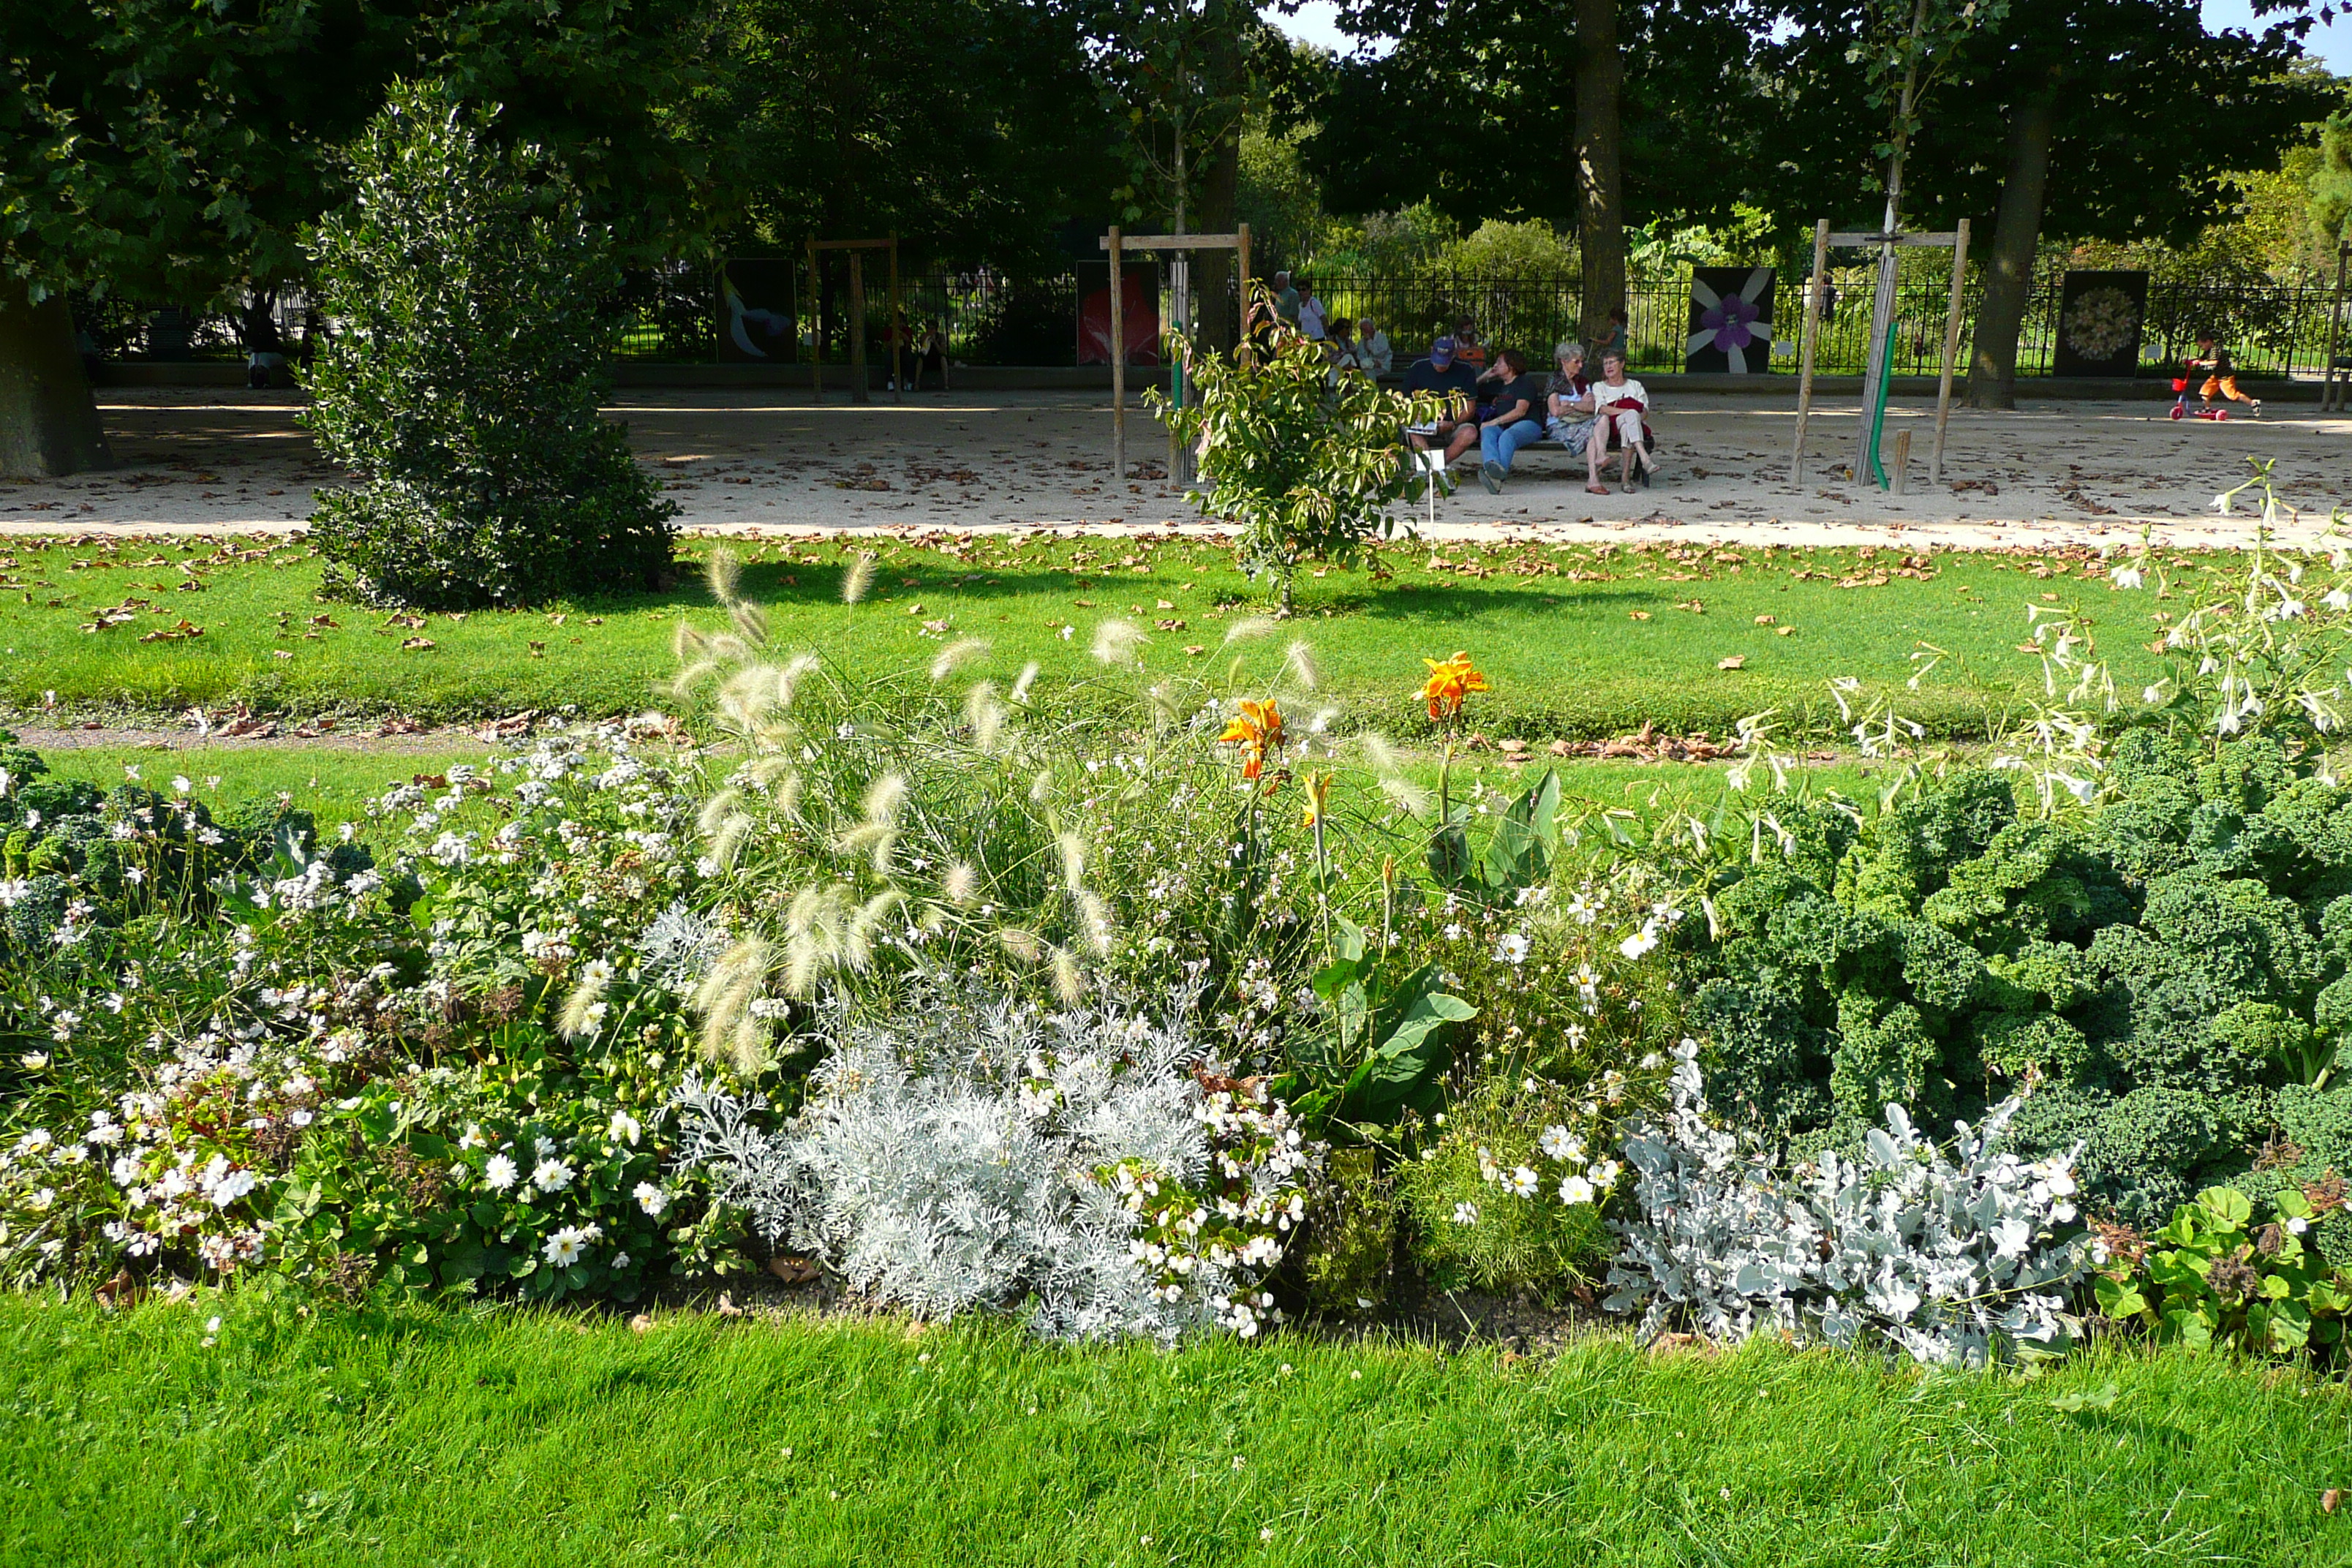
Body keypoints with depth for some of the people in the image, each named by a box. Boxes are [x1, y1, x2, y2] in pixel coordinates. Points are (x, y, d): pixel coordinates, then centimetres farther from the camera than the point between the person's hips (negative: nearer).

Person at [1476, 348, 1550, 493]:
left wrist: (1495, 422, -14)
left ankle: (1500, 473, -67)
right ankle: (1492, 465, -62)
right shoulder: (1498, 386, 34)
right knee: (1487, 431, -31)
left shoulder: (1525, 382, 8)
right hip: (1502, 426, 5)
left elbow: (1520, 411, -7)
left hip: (1527, 424, -5)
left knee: (1507, 436, -39)